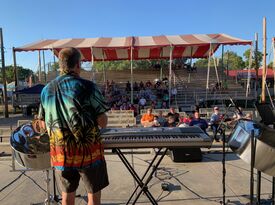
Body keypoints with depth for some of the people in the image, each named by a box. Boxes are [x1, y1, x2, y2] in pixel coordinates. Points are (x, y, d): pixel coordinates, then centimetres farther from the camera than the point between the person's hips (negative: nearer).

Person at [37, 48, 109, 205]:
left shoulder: (47, 90, 1)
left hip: (60, 152, 5)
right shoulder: (87, 87, -14)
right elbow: (103, 122, -16)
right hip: (88, 151, -4)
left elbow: (44, 123, 7)